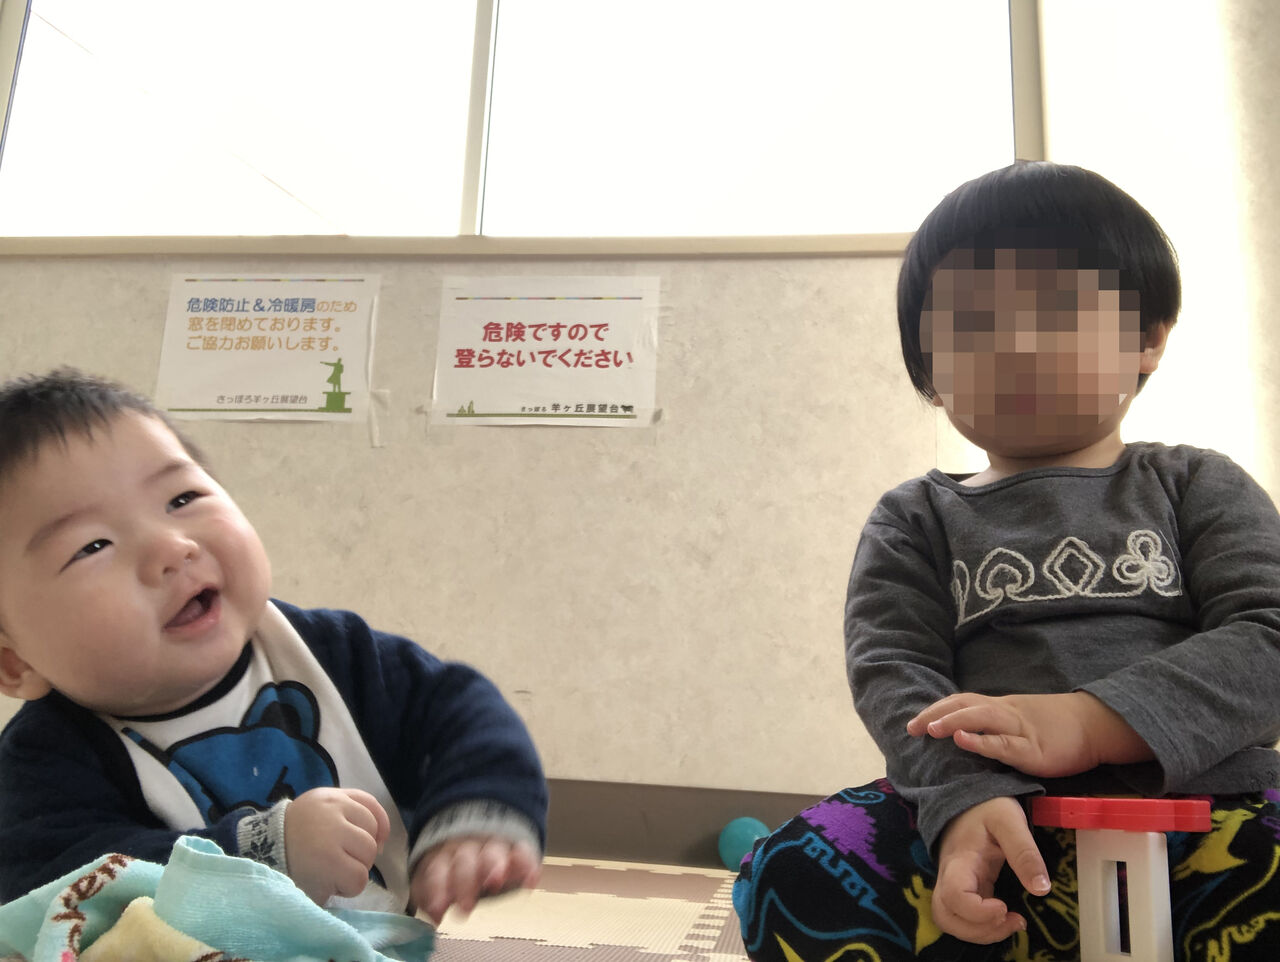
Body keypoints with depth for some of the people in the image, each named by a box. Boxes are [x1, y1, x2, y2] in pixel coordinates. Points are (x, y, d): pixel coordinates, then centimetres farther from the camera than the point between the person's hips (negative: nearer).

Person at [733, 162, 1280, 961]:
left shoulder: (1199, 489, 12)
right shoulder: (917, 521, 12)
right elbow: (891, 670, -2)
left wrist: (1093, 723, -20)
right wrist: (964, 798, -24)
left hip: (1203, 806, 0)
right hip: (998, 824, 1)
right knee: (792, 877, -24)